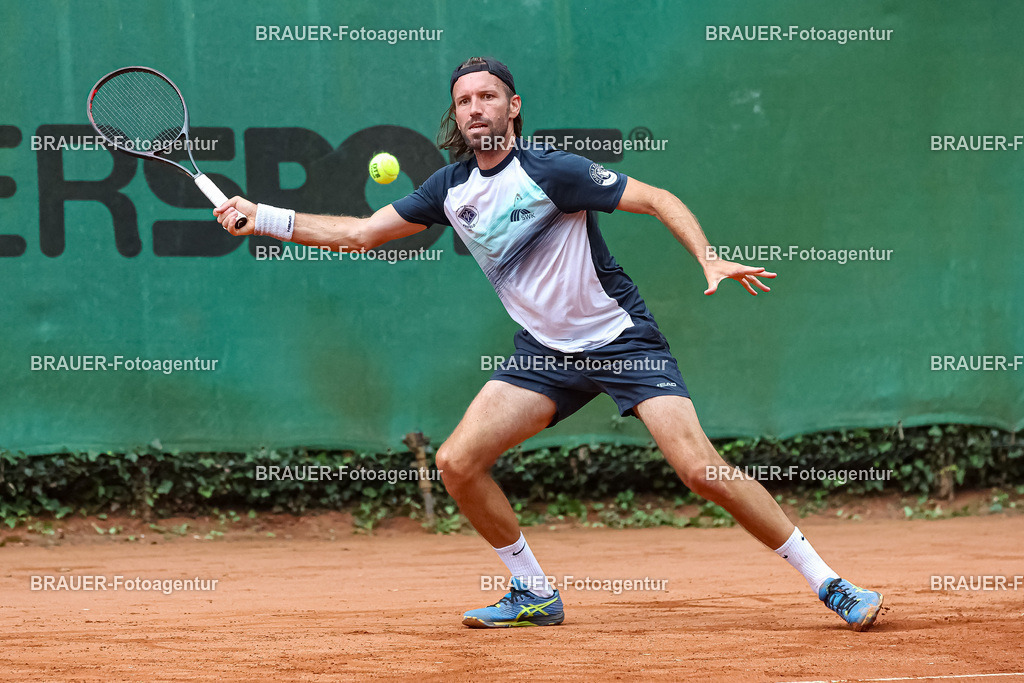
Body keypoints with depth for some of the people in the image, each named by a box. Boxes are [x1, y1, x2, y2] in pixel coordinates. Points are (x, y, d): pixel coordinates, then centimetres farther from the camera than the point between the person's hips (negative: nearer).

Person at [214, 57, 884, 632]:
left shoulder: (552, 171, -15)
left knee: (701, 468, -19)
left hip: (623, 339, -6)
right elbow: (362, 232, 11)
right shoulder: (451, 188, 3)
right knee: (458, 462, -8)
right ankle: (535, 595, 9)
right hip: (546, 351, 6)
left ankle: (827, 582, -9)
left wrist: (710, 260, -27)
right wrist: (261, 217, 4)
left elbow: (660, 199, -13)